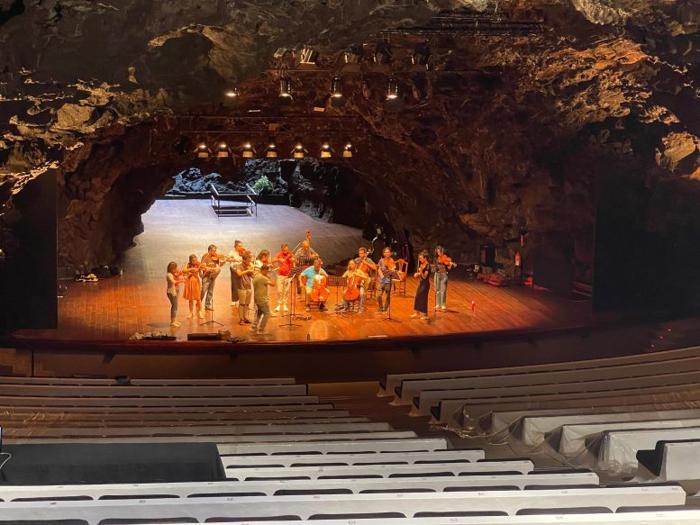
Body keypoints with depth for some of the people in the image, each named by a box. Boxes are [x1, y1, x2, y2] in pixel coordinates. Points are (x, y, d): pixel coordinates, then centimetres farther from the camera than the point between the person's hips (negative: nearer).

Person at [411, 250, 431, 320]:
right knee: (417, 297, 14)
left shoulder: (427, 266, -17)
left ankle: (425, 315, 4)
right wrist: (416, 274, -2)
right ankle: (417, 312, 26)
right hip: (420, 283, 9)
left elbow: (424, 277, -21)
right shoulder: (421, 265, 7)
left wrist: (421, 271, -35)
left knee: (423, 298, -4)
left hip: (425, 284, -9)